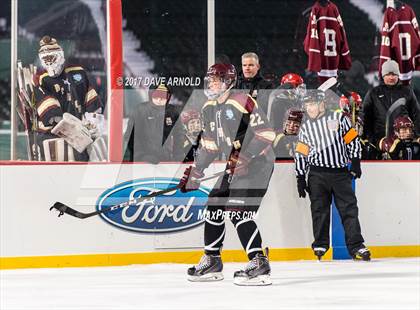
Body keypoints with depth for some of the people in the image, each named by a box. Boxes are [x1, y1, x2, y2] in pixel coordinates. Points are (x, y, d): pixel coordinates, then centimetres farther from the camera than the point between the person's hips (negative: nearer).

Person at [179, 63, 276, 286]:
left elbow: (266, 133, -22)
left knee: (238, 211, -19)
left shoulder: (242, 102, -18)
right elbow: (208, 144, 20)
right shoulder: (209, 109, 11)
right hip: (235, 166, 9)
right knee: (214, 207, 10)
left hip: (257, 163, -9)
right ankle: (212, 261, 22)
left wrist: (244, 156, -27)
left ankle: (259, 264, -19)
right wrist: (195, 173, 17)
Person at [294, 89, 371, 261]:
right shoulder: (305, 128, 9)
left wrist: (355, 162, 0)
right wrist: (300, 178, 7)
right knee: (319, 210, 0)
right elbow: (301, 154, 11)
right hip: (317, 174, 2)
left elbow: (353, 140, 5)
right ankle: (320, 244, 10)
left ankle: (356, 246, -1)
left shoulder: (339, 118, 1)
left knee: (349, 209, -2)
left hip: (340, 173, -2)